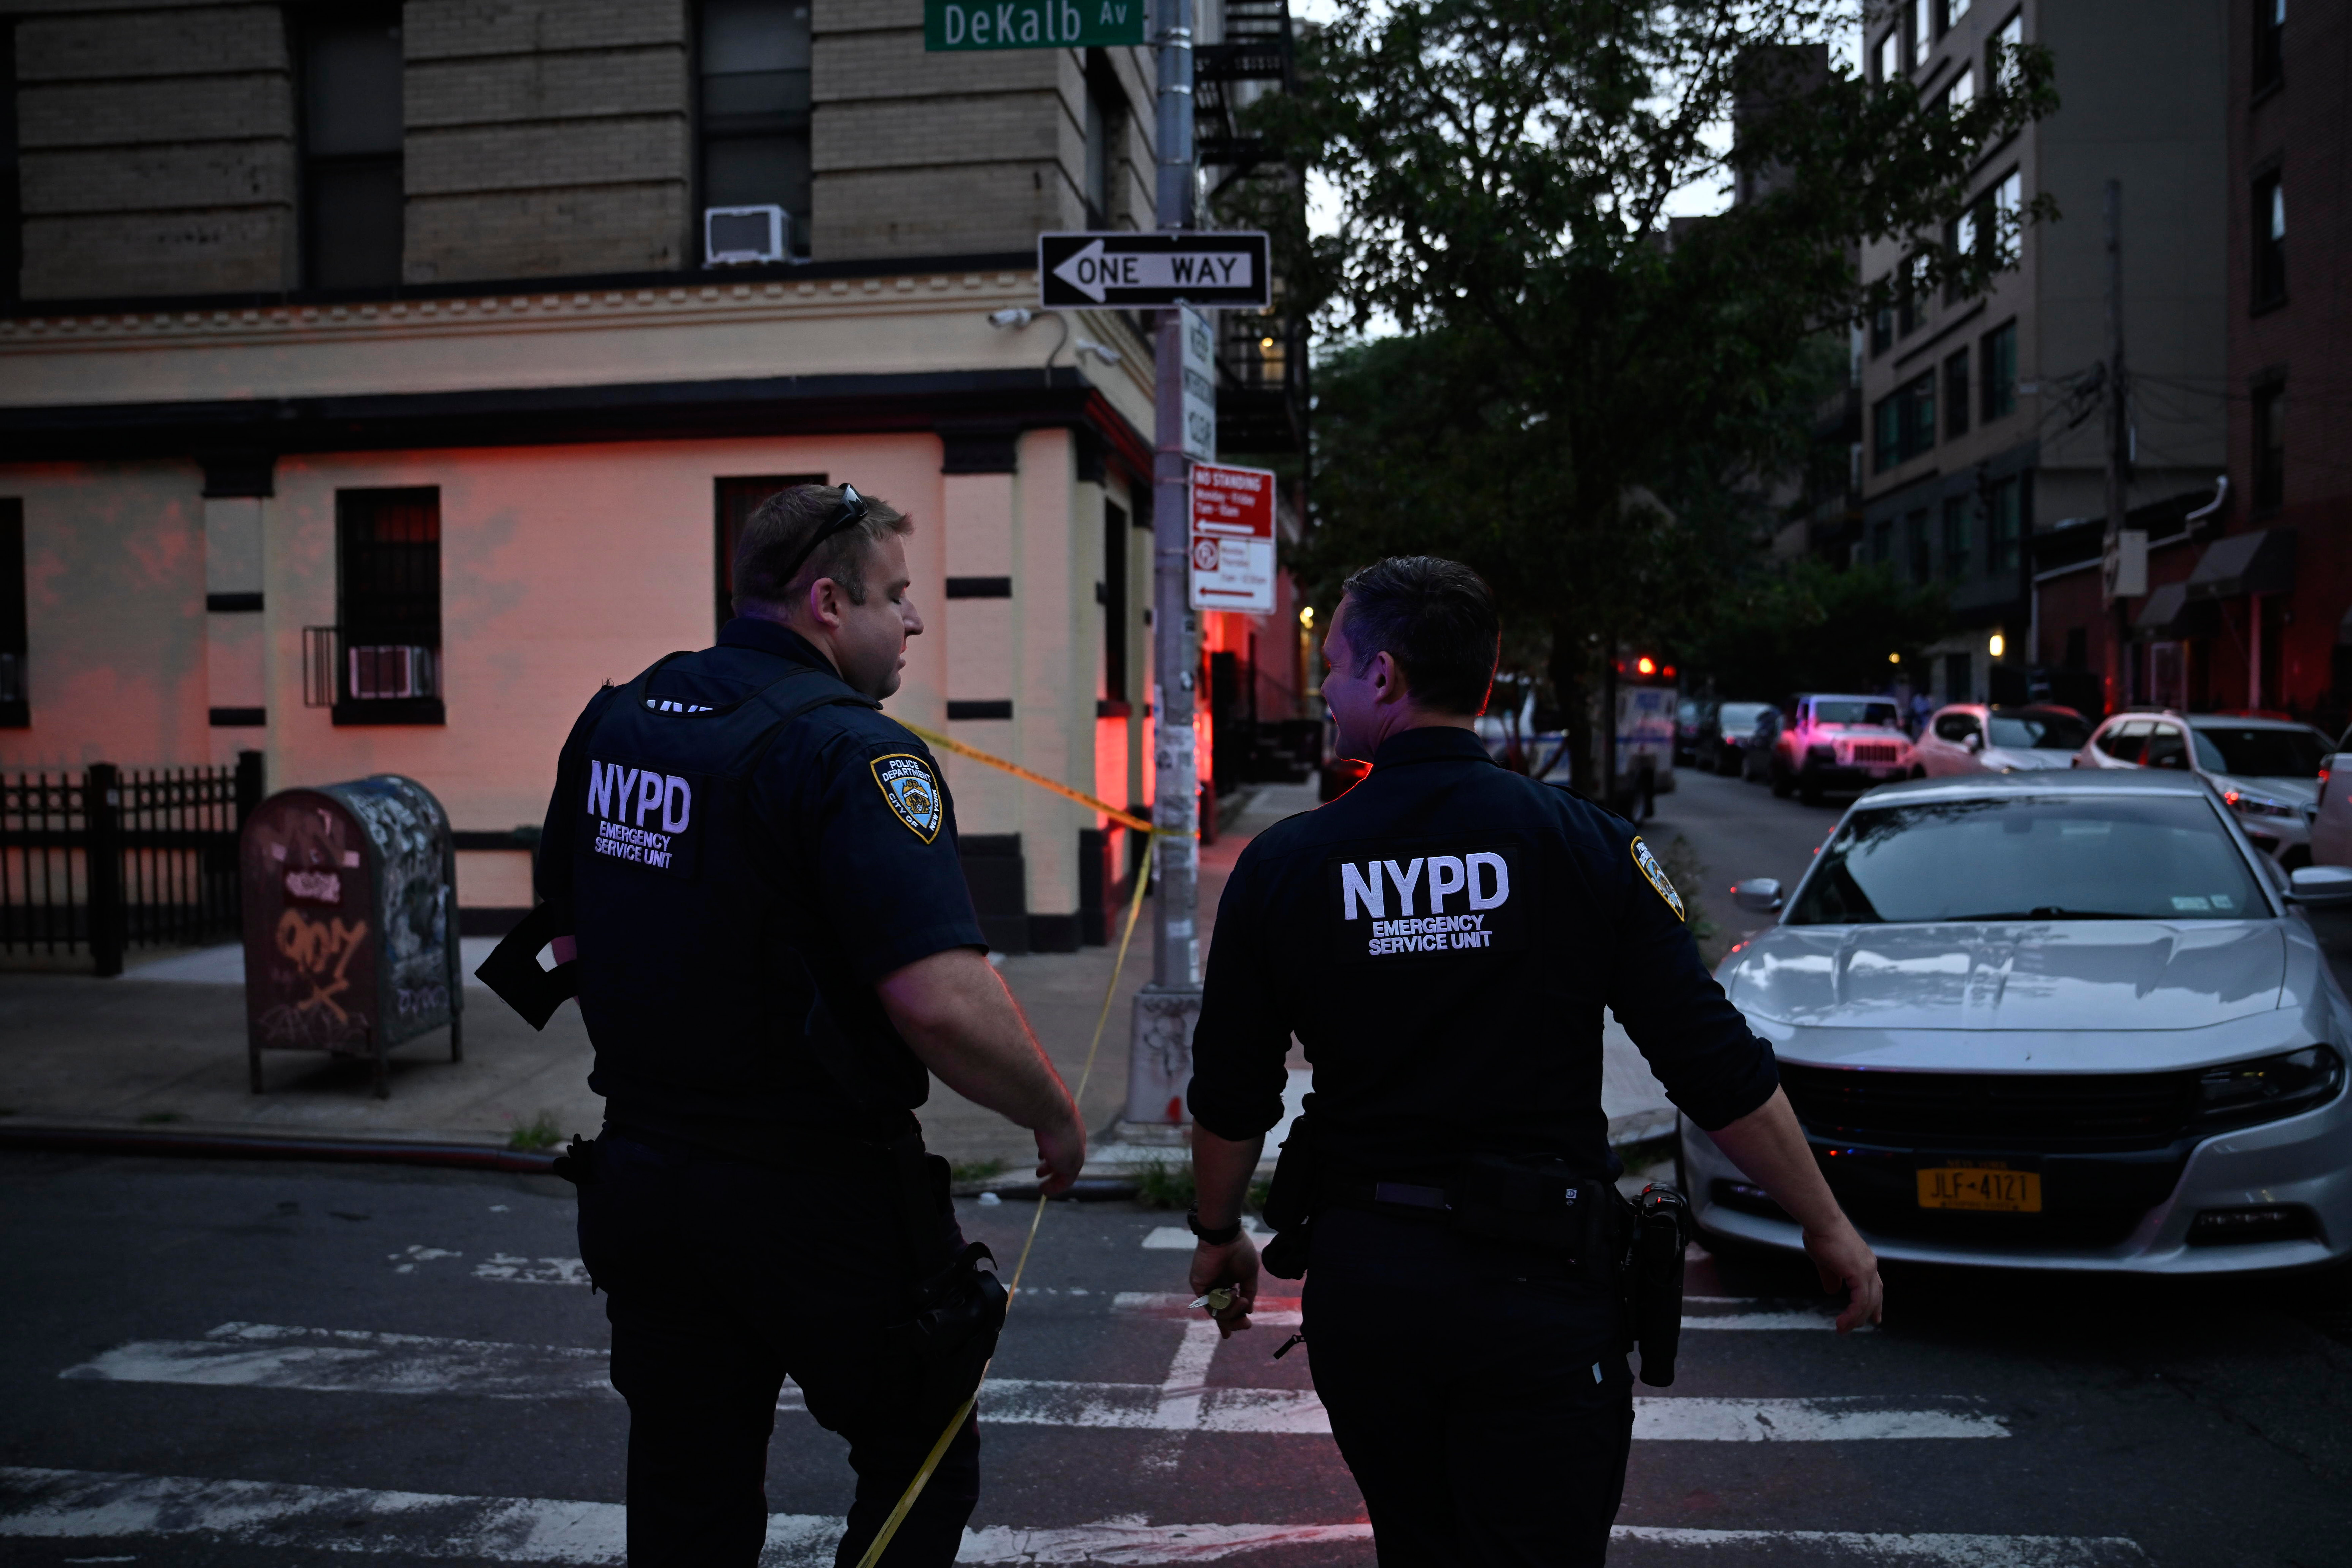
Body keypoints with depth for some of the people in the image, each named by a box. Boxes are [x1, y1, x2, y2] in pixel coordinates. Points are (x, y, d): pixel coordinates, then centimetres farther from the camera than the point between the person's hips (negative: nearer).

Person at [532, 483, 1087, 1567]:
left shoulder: (613, 721, 5)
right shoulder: (852, 752, -19)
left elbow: (568, 935, 16)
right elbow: (944, 1003, -29)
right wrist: (1056, 1118, -12)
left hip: (640, 1170, 7)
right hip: (819, 1193, -7)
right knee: (921, 1469, 15)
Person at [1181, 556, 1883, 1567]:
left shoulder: (1284, 866, -5)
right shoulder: (1587, 846, -8)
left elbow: (1230, 1098, 3)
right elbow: (1718, 1071, -7)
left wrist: (1218, 1236, 20)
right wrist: (1828, 1227, 6)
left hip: (1358, 1283, 2)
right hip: (1539, 1285, -2)